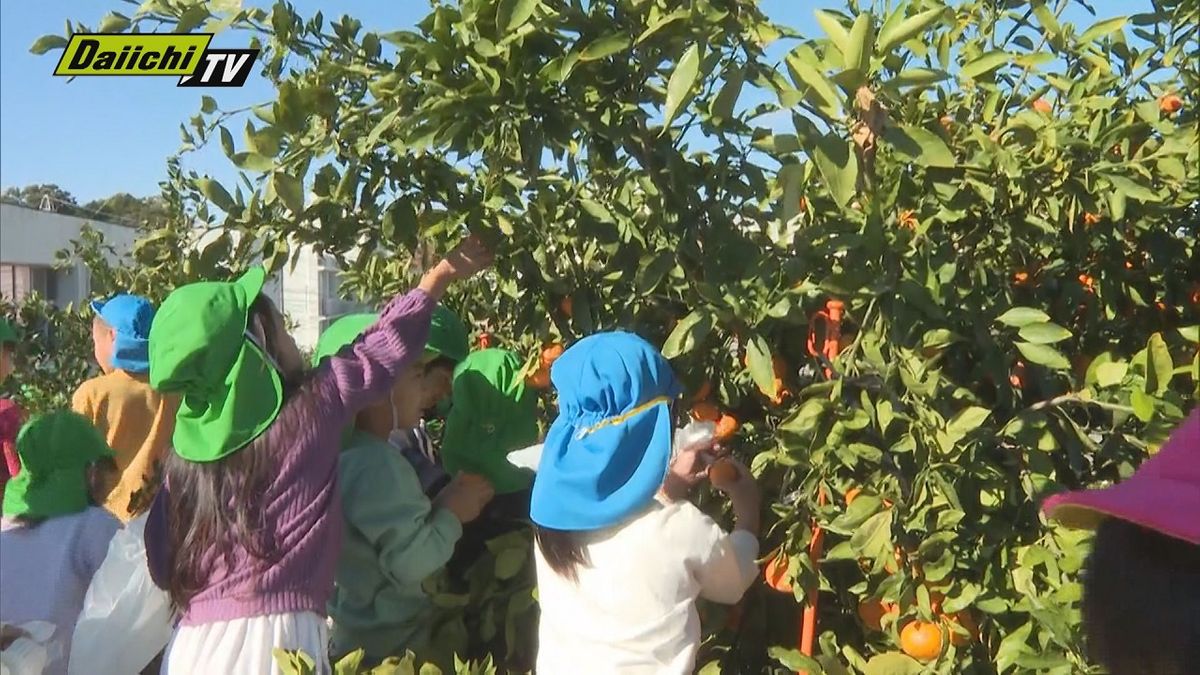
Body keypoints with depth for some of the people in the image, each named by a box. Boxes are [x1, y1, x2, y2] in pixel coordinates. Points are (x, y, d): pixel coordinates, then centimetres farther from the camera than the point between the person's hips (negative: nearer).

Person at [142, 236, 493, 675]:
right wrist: (441, 276, 16)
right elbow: (384, 346, 5)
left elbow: (162, 565, 8)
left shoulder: (187, 436, 4)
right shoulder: (310, 407, -8)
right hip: (275, 637, -5)